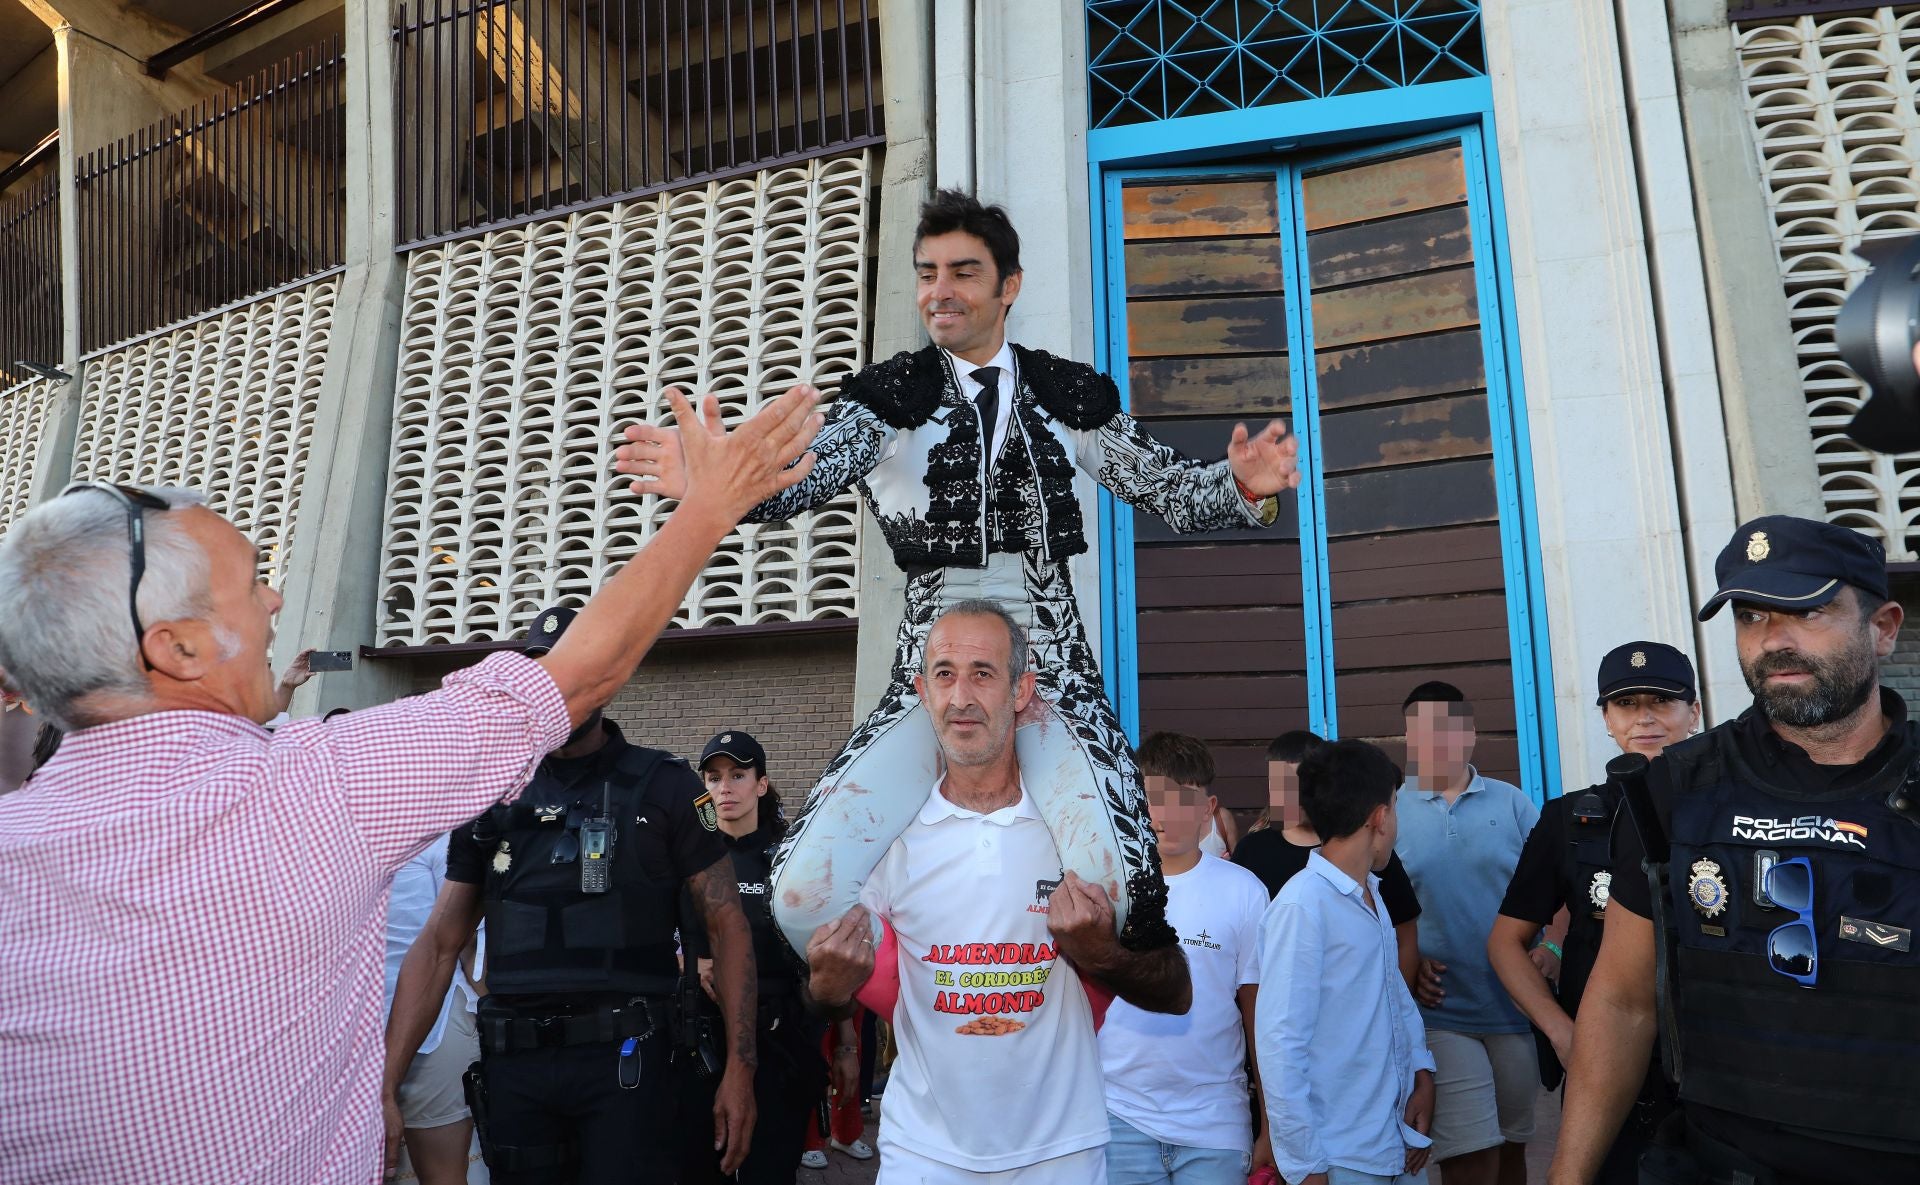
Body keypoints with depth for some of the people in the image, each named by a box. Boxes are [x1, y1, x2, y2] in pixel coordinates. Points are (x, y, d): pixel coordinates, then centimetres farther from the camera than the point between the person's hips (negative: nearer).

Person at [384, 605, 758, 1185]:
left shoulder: (664, 786, -3)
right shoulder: (493, 796, 8)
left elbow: (726, 924, -4)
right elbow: (439, 945, 7)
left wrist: (739, 1067, -11)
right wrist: (384, 1082, -3)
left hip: (625, 1058, -3)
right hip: (513, 1063, 4)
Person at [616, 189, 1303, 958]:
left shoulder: (1071, 395, 9)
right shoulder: (889, 396, 3)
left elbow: (1167, 491, 7)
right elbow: (802, 480, -13)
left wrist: (1243, 486, -15)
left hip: (1053, 679, 0)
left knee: (1109, 889, -23)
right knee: (806, 894, -13)